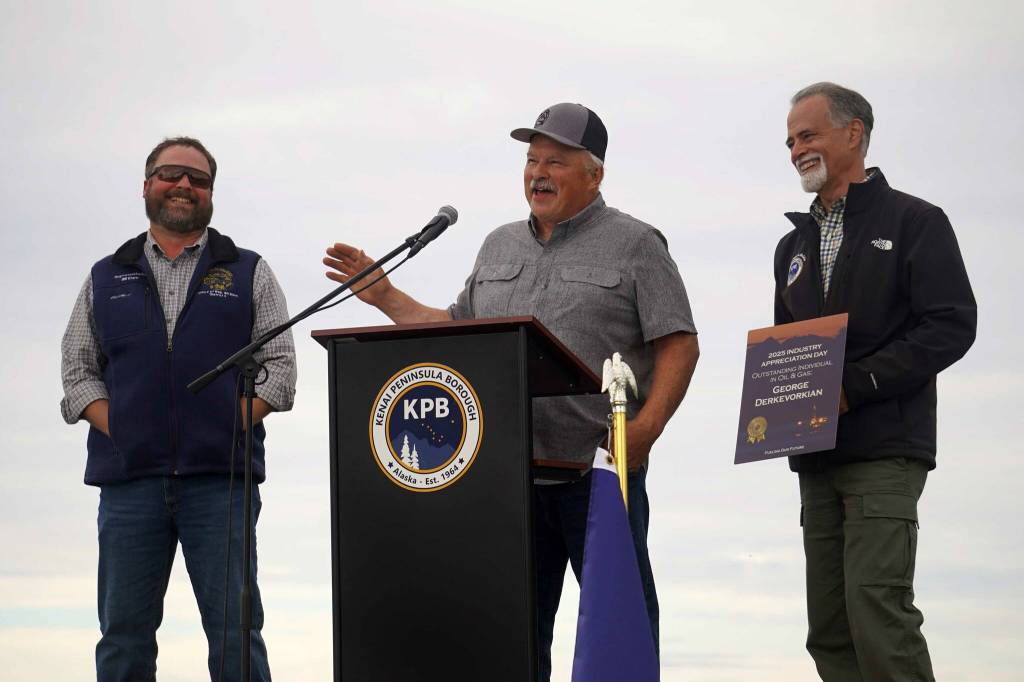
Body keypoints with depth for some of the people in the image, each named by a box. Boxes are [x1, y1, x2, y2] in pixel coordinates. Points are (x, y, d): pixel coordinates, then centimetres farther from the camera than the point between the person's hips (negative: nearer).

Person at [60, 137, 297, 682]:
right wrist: (118, 430, -4)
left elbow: (279, 366, 6)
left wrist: (229, 427, -8)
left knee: (234, 631, -4)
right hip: (127, 478, 2)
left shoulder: (248, 273, 12)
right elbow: (78, 370, 13)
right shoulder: (106, 278, 17)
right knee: (123, 636, 2)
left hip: (219, 479, -2)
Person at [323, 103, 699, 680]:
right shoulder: (499, 248, 19)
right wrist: (385, 297, 16)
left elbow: (679, 345, -4)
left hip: (600, 467, -5)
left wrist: (647, 426, -17)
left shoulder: (634, 244, 1)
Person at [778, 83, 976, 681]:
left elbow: (951, 326, -8)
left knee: (877, 609, -18)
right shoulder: (794, 246, 21)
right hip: (814, 458, 7)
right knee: (829, 630, 4)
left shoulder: (915, 222, 2)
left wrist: (854, 385, -15)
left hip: (885, 451, -7)